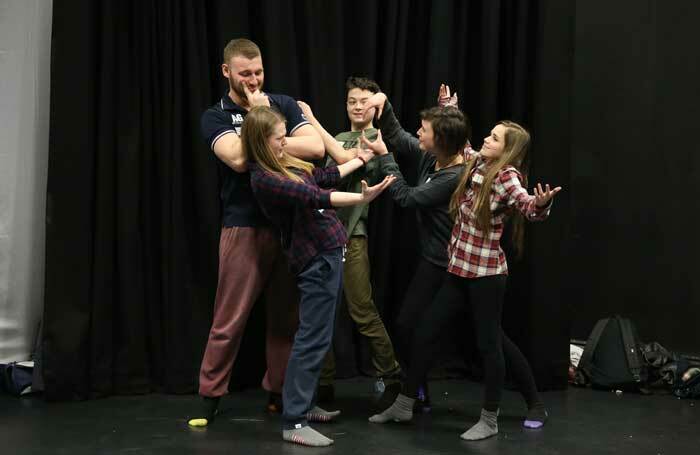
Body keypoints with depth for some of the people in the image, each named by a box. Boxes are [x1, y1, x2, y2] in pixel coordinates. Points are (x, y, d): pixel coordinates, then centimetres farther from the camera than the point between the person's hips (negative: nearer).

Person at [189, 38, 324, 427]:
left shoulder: (283, 104, 8)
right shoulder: (216, 117, 2)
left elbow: (315, 148, -6)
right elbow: (239, 159, -16)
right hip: (244, 227, -2)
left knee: (286, 316, 8)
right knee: (229, 320, -1)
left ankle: (279, 391, 19)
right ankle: (210, 395, 10)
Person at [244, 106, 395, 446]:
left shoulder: (286, 165, 9)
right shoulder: (263, 179, -18)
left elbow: (324, 177, 22)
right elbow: (313, 197, -29)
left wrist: (361, 159, 29)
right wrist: (362, 198, -38)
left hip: (327, 252, 10)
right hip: (317, 259, -10)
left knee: (315, 337, 16)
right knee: (313, 340, -9)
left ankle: (302, 404, 27)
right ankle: (293, 423, -6)